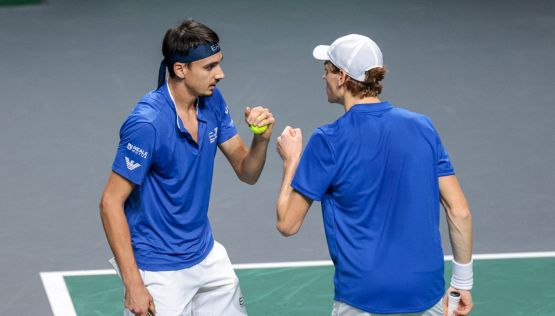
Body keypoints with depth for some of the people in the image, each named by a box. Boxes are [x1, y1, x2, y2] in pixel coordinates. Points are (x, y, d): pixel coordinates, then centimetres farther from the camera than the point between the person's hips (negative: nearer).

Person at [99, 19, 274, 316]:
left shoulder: (212, 100, -2)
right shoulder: (147, 122, -24)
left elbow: (247, 173, 5)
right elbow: (111, 203, -21)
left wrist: (261, 138, -18)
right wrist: (133, 284, -23)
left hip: (207, 255, 7)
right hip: (160, 272, -7)